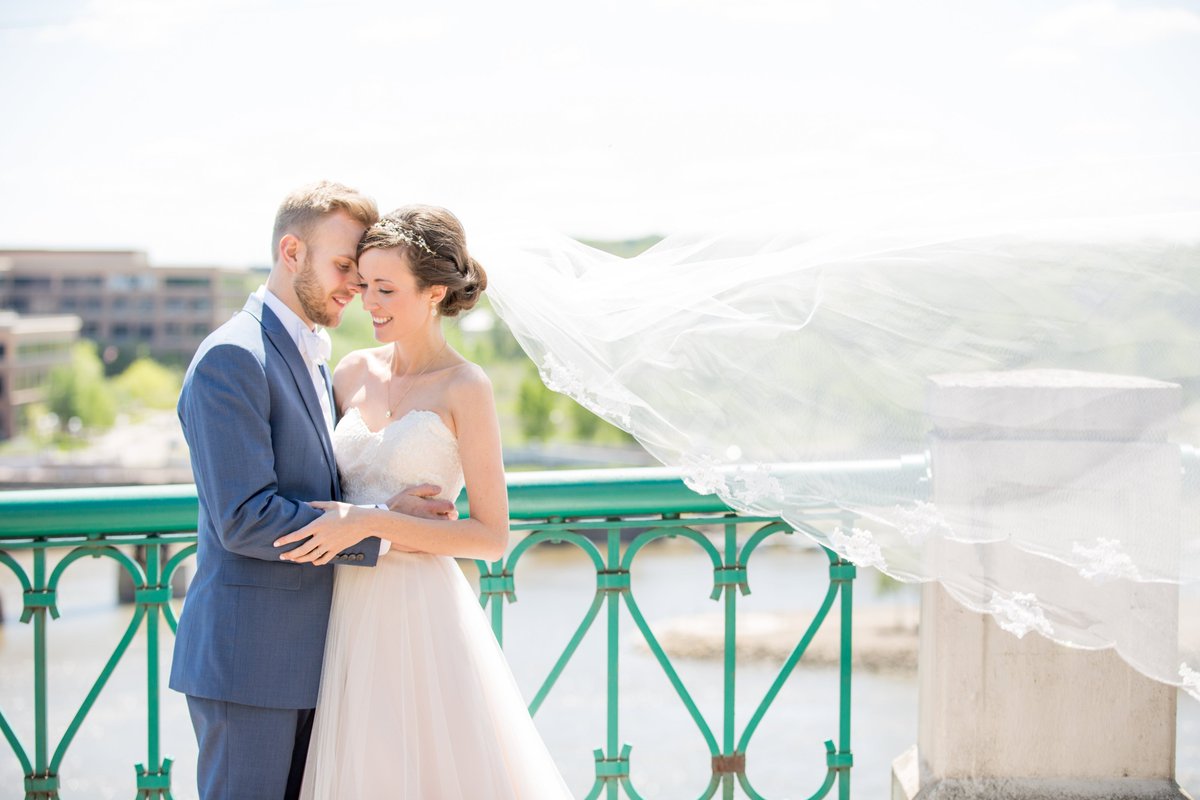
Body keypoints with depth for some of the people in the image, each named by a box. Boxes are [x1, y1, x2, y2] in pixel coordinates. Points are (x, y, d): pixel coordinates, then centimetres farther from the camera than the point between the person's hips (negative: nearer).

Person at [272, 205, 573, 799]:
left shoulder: (464, 389, -7)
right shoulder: (354, 373, 8)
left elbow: (492, 537, -10)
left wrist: (371, 524, -17)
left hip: (421, 616, -5)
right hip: (350, 616, 5)